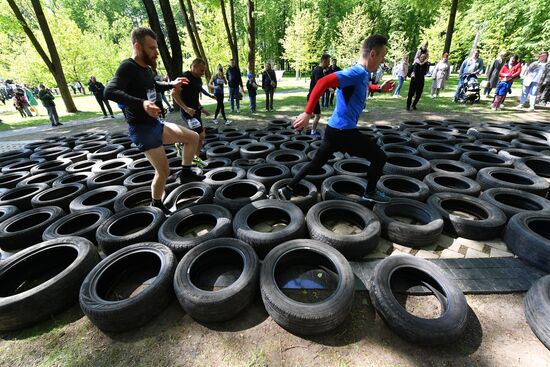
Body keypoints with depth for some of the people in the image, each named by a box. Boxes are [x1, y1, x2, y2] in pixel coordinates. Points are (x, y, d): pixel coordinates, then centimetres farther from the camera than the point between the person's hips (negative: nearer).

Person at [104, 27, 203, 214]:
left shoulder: (146, 68, 11)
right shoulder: (128, 67, -16)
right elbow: (110, 91, -33)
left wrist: (172, 84, 24)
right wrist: (141, 103, -47)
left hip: (156, 124, 9)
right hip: (142, 129, -9)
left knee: (193, 137, 5)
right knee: (163, 171, -7)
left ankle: (186, 173, 16)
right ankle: (156, 205, 17)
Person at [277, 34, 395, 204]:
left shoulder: (362, 74, 13)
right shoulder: (357, 72, -17)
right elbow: (323, 83, -29)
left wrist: (379, 88, 25)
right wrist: (307, 113, -34)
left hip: (335, 129, 10)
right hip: (345, 131, -10)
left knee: (316, 163, 16)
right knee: (379, 158, 6)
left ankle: (287, 189, 21)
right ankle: (370, 193, 25)